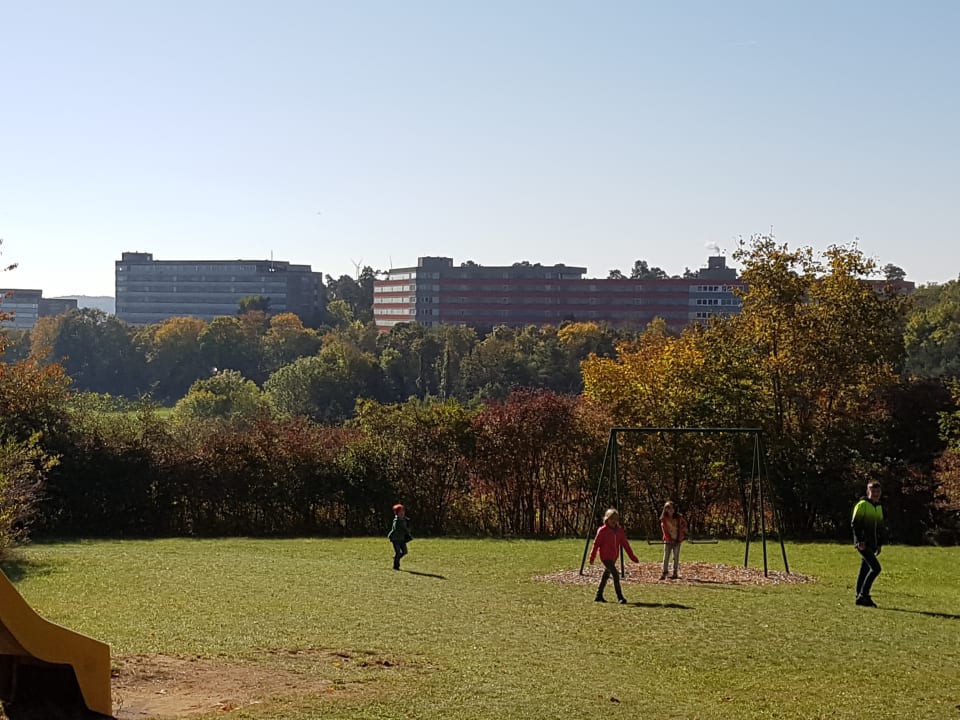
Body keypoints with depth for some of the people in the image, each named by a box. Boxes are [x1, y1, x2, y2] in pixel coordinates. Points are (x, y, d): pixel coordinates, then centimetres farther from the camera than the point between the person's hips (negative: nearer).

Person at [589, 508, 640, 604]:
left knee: (606, 576, 16)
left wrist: (632, 556, 6)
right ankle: (620, 597, -12)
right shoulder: (602, 530, -10)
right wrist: (592, 557, -3)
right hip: (606, 557, -7)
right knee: (616, 575, -16)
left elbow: (625, 544, 9)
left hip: (614, 558, 7)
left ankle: (599, 596, 28)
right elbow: (596, 544, -6)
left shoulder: (619, 530, 6)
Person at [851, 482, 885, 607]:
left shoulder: (879, 507, 17)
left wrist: (880, 544, 18)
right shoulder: (862, 505, -7)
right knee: (875, 568, -16)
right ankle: (863, 595, -13)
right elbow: (855, 523, -12)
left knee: (865, 571, 9)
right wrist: (860, 540, -18)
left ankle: (860, 597, 13)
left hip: (872, 544, 8)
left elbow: (880, 527, 24)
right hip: (863, 543, -8)